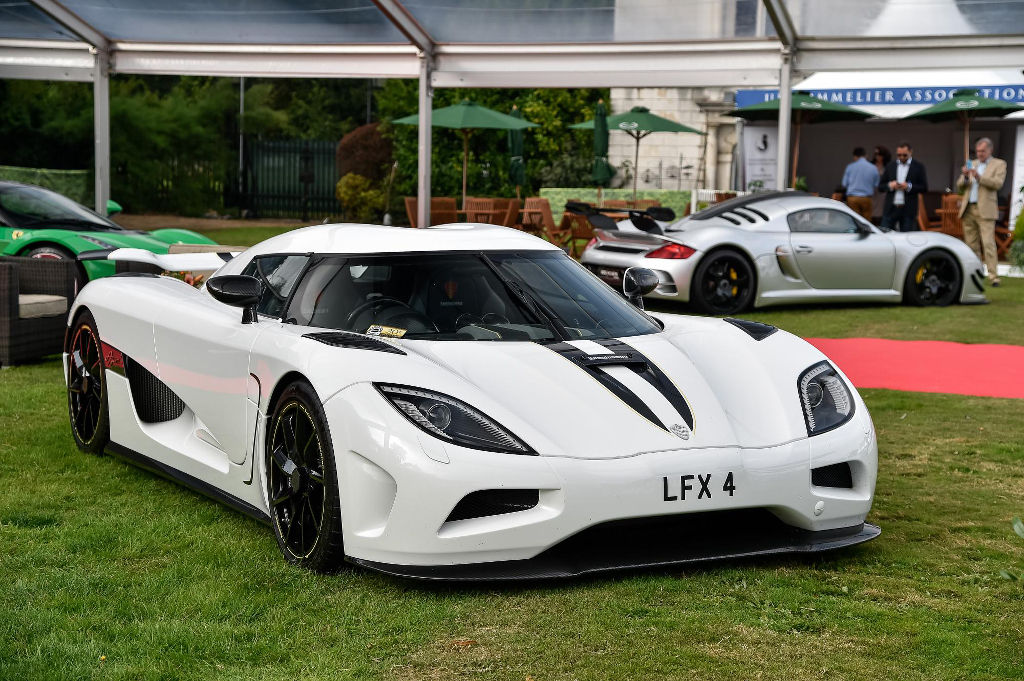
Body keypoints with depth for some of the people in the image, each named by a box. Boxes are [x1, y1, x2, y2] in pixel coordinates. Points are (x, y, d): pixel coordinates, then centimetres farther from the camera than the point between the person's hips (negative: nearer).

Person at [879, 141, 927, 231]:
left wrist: (909, 187, -14)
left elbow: (924, 188, -1)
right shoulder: (890, 166, 11)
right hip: (890, 209, 2)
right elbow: (880, 186, 10)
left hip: (908, 210, -2)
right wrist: (889, 185, -10)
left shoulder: (918, 167, 4)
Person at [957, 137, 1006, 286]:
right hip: (968, 210, 5)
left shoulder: (999, 164, 6)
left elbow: (998, 183, -11)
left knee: (988, 243, -14)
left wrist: (979, 177, -23)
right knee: (972, 245, 5)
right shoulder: (971, 164, 19)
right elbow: (960, 187, 14)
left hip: (985, 210, -5)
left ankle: (993, 276, -16)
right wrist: (965, 177, -7)